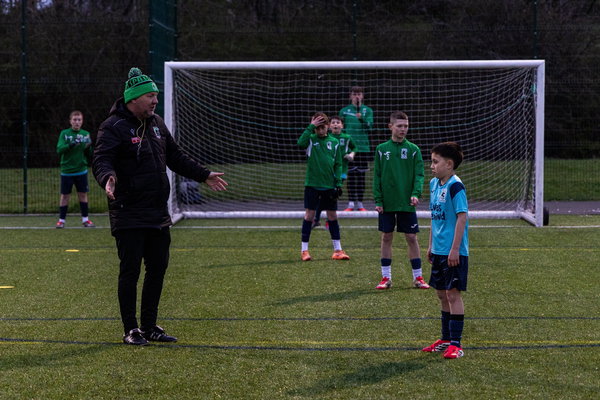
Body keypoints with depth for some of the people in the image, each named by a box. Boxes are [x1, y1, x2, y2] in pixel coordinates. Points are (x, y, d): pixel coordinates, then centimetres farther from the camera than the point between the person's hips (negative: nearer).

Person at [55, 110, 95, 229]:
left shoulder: (86, 134, 5)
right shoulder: (64, 133, -1)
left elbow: (90, 155, 7)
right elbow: (59, 150, -14)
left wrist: (88, 148, -15)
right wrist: (70, 145, -29)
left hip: (81, 170, 2)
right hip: (66, 171, -2)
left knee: (83, 195, 4)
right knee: (64, 196, 2)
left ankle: (85, 219, 14)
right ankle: (61, 220, 11)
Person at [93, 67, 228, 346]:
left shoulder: (156, 124, 14)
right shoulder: (114, 127, -11)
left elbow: (175, 157, 25)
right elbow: (101, 160, -22)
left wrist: (203, 175, 25)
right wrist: (108, 177, -43)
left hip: (158, 214, 8)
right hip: (128, 215, -8)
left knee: (158, 267, 10)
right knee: (130, 270, -3)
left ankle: (149, 326, 21)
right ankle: (131, 330, 6)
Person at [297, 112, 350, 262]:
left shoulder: (334, 142, 5)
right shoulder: (311, 139, -1)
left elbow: (338, 165, 7)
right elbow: (300, 143, -25)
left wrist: (338, 183, 0)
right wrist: (311, 127, -22)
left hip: (329, 186, 2)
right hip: (312, 184, -2)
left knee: (332, 216, 7)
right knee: (309, 215, 0)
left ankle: (337, 250, 13)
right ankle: (304, 250, 7)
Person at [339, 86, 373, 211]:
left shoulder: (367, 110, 5)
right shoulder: (344, 111, 6)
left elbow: (369, 127, -6)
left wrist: (361, 118, -23)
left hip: (363, 147, 0)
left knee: (361, 175, 3)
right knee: (351, 174, -1)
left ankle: (360, 203, 8)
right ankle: (351, 202, 2)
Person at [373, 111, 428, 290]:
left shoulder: (413, 150, 1)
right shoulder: (381, 149, 3)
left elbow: (419, 175, -1)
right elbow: (377, 176, 4)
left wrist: (416, 193, -17)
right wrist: (378, 200, -3)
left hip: (407, 203, -1)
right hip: (387, 204, 1)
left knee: (411, 238, 2)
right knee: (386, 237, 5)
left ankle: (418, 277, 10)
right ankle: (386, 277, 12)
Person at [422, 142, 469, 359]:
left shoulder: (455, 186, -15)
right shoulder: (434, 184, 11)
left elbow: (462, 217, -19)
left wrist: (455, 249, -21)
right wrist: (431, 246, 20)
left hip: (454, 253, -9)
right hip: (439, 251, 9)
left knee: (453, 293, -6)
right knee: (442, 294, 15)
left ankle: (456, 344, -3)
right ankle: (446, 339, 26)